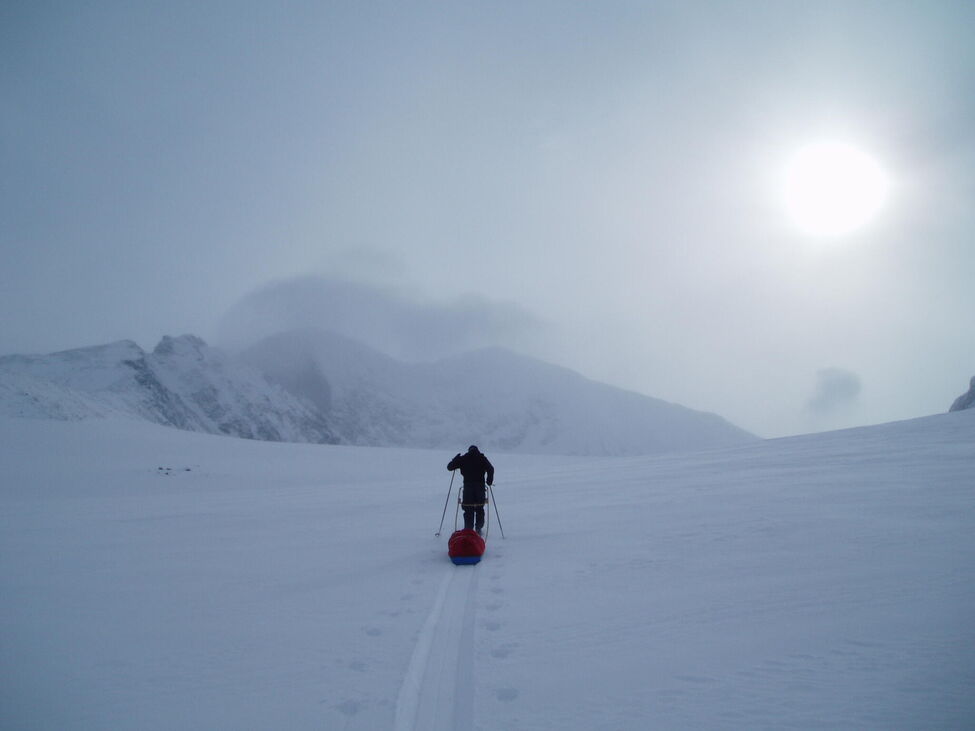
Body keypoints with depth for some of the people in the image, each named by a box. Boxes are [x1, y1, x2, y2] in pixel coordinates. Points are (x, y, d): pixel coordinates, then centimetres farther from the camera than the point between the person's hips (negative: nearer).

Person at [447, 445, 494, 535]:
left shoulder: (463, 458, 6)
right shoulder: (482, 458, 6)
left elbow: (449, 467, 9)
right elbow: (491, 469, -6)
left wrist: (456, 459, 24)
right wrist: (489, 481, 5)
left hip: (468, 486, 0)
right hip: (480, 486, 0)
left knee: (468, 509, 5)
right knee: (479, 509, 15)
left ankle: (468, 530, 0)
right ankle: (478, 528, 9)